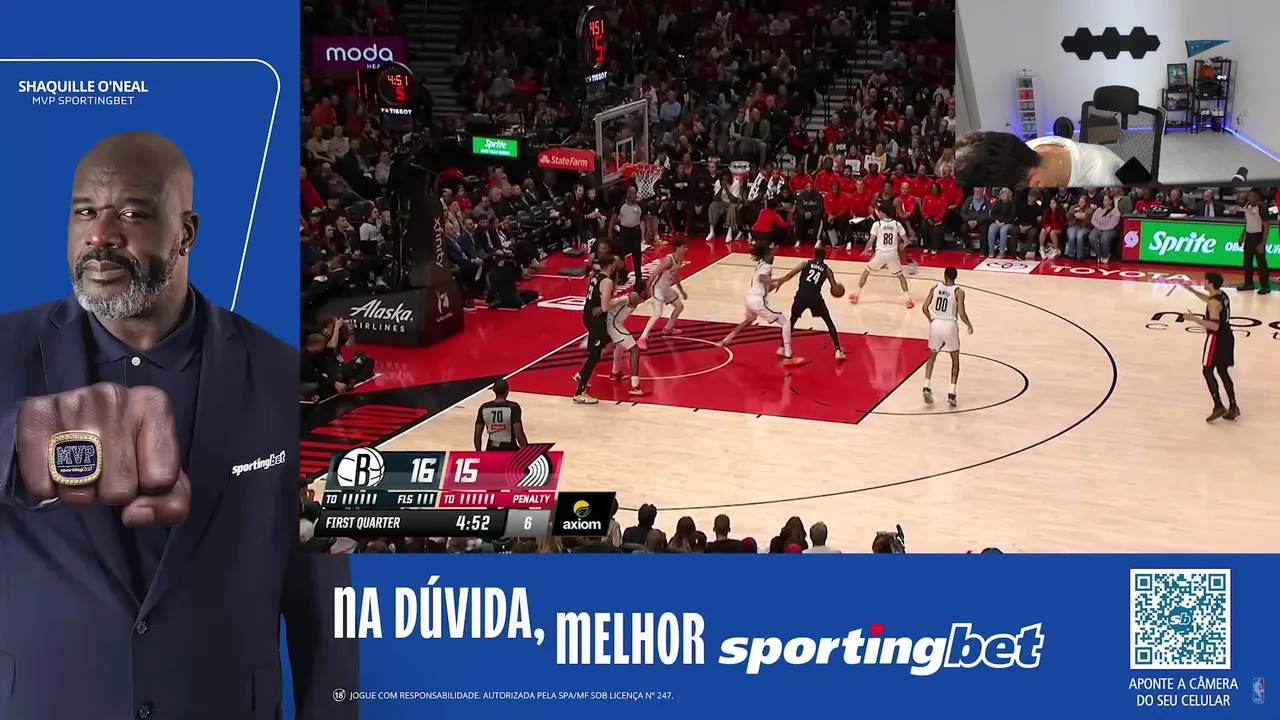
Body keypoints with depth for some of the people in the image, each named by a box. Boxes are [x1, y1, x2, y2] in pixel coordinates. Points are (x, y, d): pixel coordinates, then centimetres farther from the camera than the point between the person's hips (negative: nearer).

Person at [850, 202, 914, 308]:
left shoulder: (877, 224, -4)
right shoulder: (897, 224, 4)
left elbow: (871, 240, -3)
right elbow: (906, 240, 4)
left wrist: (866, 251, 15)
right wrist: (901, 245, 27)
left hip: (880, 253, -2)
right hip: (893, 254, 2)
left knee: (866, 271, 19)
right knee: (900, 275, 19)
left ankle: (856, 295, 19)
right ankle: (908, 300, 7)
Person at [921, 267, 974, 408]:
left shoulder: (935, 288, 2)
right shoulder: (958, 292, -8)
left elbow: (925, 308, 3)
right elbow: (961, 314, -13)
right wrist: (969, 325, 6)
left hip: (935, 325, 3)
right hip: (950, 326, -3)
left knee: (931, 357, 22)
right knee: (955, 361, 14)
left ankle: (927, 386, 5)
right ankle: (952, 393, 4)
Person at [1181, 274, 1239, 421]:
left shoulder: (1214, 303, -23)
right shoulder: (1222, 295, 6)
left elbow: (1215, 326, -29)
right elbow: (1208, 299, 30)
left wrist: (1195, 319, -29)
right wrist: (1191, 289, 27)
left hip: (1216, 339, -9)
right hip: (1227, 337, 9)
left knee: (1207, 371, -1)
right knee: (1223, 371, 16)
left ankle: (1219, 406, -6)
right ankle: (1233, 407, 17)